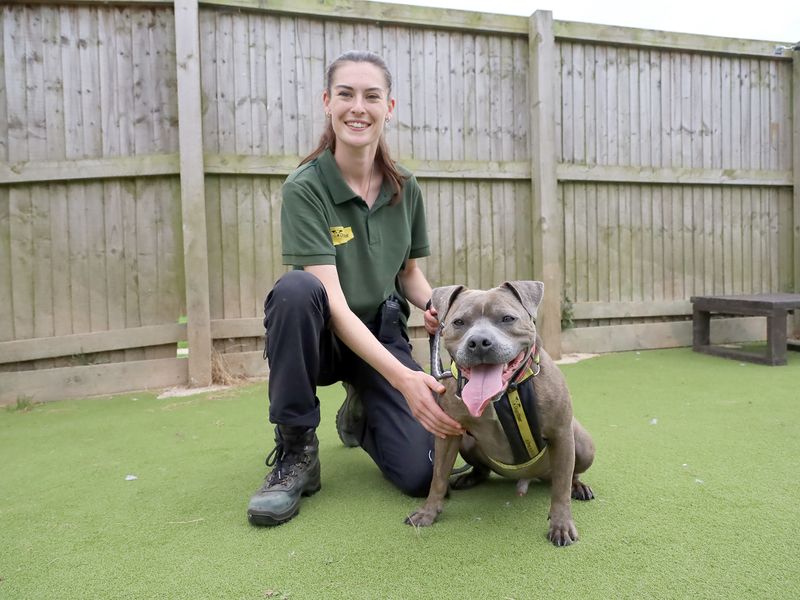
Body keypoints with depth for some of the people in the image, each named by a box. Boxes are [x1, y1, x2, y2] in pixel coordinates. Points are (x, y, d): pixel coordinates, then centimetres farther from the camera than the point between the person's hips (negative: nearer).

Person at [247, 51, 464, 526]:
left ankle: (360, 415, 21)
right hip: (321, 336, -3)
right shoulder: (305, 188, -18)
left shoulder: (406, 189, -3)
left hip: (383, 333, 3)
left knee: (420, 475, -15)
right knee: (296, 287, -38)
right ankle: (296, 451, -17)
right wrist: (403, 377, -38)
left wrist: (436, 305, -14)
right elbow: (333, 303, -27)